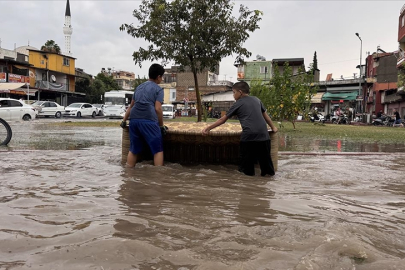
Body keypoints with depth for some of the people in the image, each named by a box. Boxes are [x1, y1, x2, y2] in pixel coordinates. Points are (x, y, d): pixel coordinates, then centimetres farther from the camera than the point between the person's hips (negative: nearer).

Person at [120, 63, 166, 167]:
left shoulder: (139, 87, 26)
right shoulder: (158, 89, 6)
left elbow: (131, 106, 30)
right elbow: (157, 109, -4)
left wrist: (124, 120, 35)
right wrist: (161, 125, 2)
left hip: (134, 120, 6)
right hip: (149, 121, -6)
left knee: (133, 149, 14)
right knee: (158, 150, 1)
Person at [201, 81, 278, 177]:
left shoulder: (237, 104, 8)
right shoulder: (256, 100, 20)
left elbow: (222, 120, 9)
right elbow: (265, 115, 31)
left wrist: (208, 128, 15)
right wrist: (273, 127, 45)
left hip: (249, 136, -4)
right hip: (263, 135, 4)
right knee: (265, 158, 11)